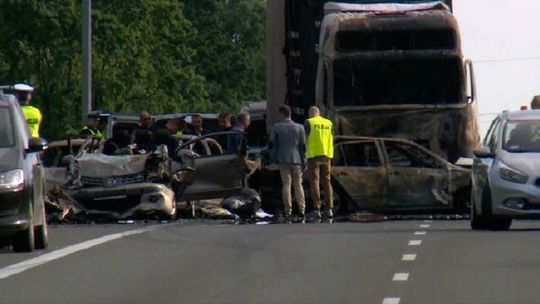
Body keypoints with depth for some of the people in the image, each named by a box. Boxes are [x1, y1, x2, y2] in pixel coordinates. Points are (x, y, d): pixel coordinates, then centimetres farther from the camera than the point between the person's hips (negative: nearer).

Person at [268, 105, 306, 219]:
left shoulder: (276, 127, -1)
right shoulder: (299, 127, 2)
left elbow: (271, 144, 1)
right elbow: (303, 145, 2)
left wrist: (274, 158, 12)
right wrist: (304, 161, 7)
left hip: (283, 160, -1)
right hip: (296, 160, 1)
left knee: (286, 185, 1)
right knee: (298, 185, 7)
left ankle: (288, 211, -4)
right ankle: (301, 210, 1)